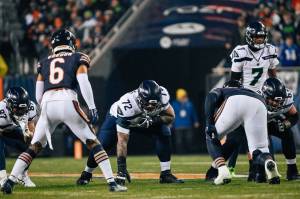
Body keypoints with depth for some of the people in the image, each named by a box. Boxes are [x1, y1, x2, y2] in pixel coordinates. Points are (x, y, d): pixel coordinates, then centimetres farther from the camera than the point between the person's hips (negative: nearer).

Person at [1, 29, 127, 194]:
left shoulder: (44, 63, 25)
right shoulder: (78, 58, 17)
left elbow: (38, 95, 19)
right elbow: (83, 81, -2)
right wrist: (92, 108, -7)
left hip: (47, 104, 3)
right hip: (68, 101, -3)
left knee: (34, 147, 12)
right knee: (93, 142, 5)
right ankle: (111, 182, -4)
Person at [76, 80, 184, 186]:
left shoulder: (162, 95, -34)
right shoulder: (127, 105, -44)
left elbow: (170, 116, -16)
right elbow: (122, 141, -41)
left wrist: (153, 120, -37)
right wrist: (121, 169, -44)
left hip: (146, 118, 3)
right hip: (117, 117, -3)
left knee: (164, 133, -19)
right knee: (102, 144, -14)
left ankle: (166, 174, -9)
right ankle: (86, 174, 15)